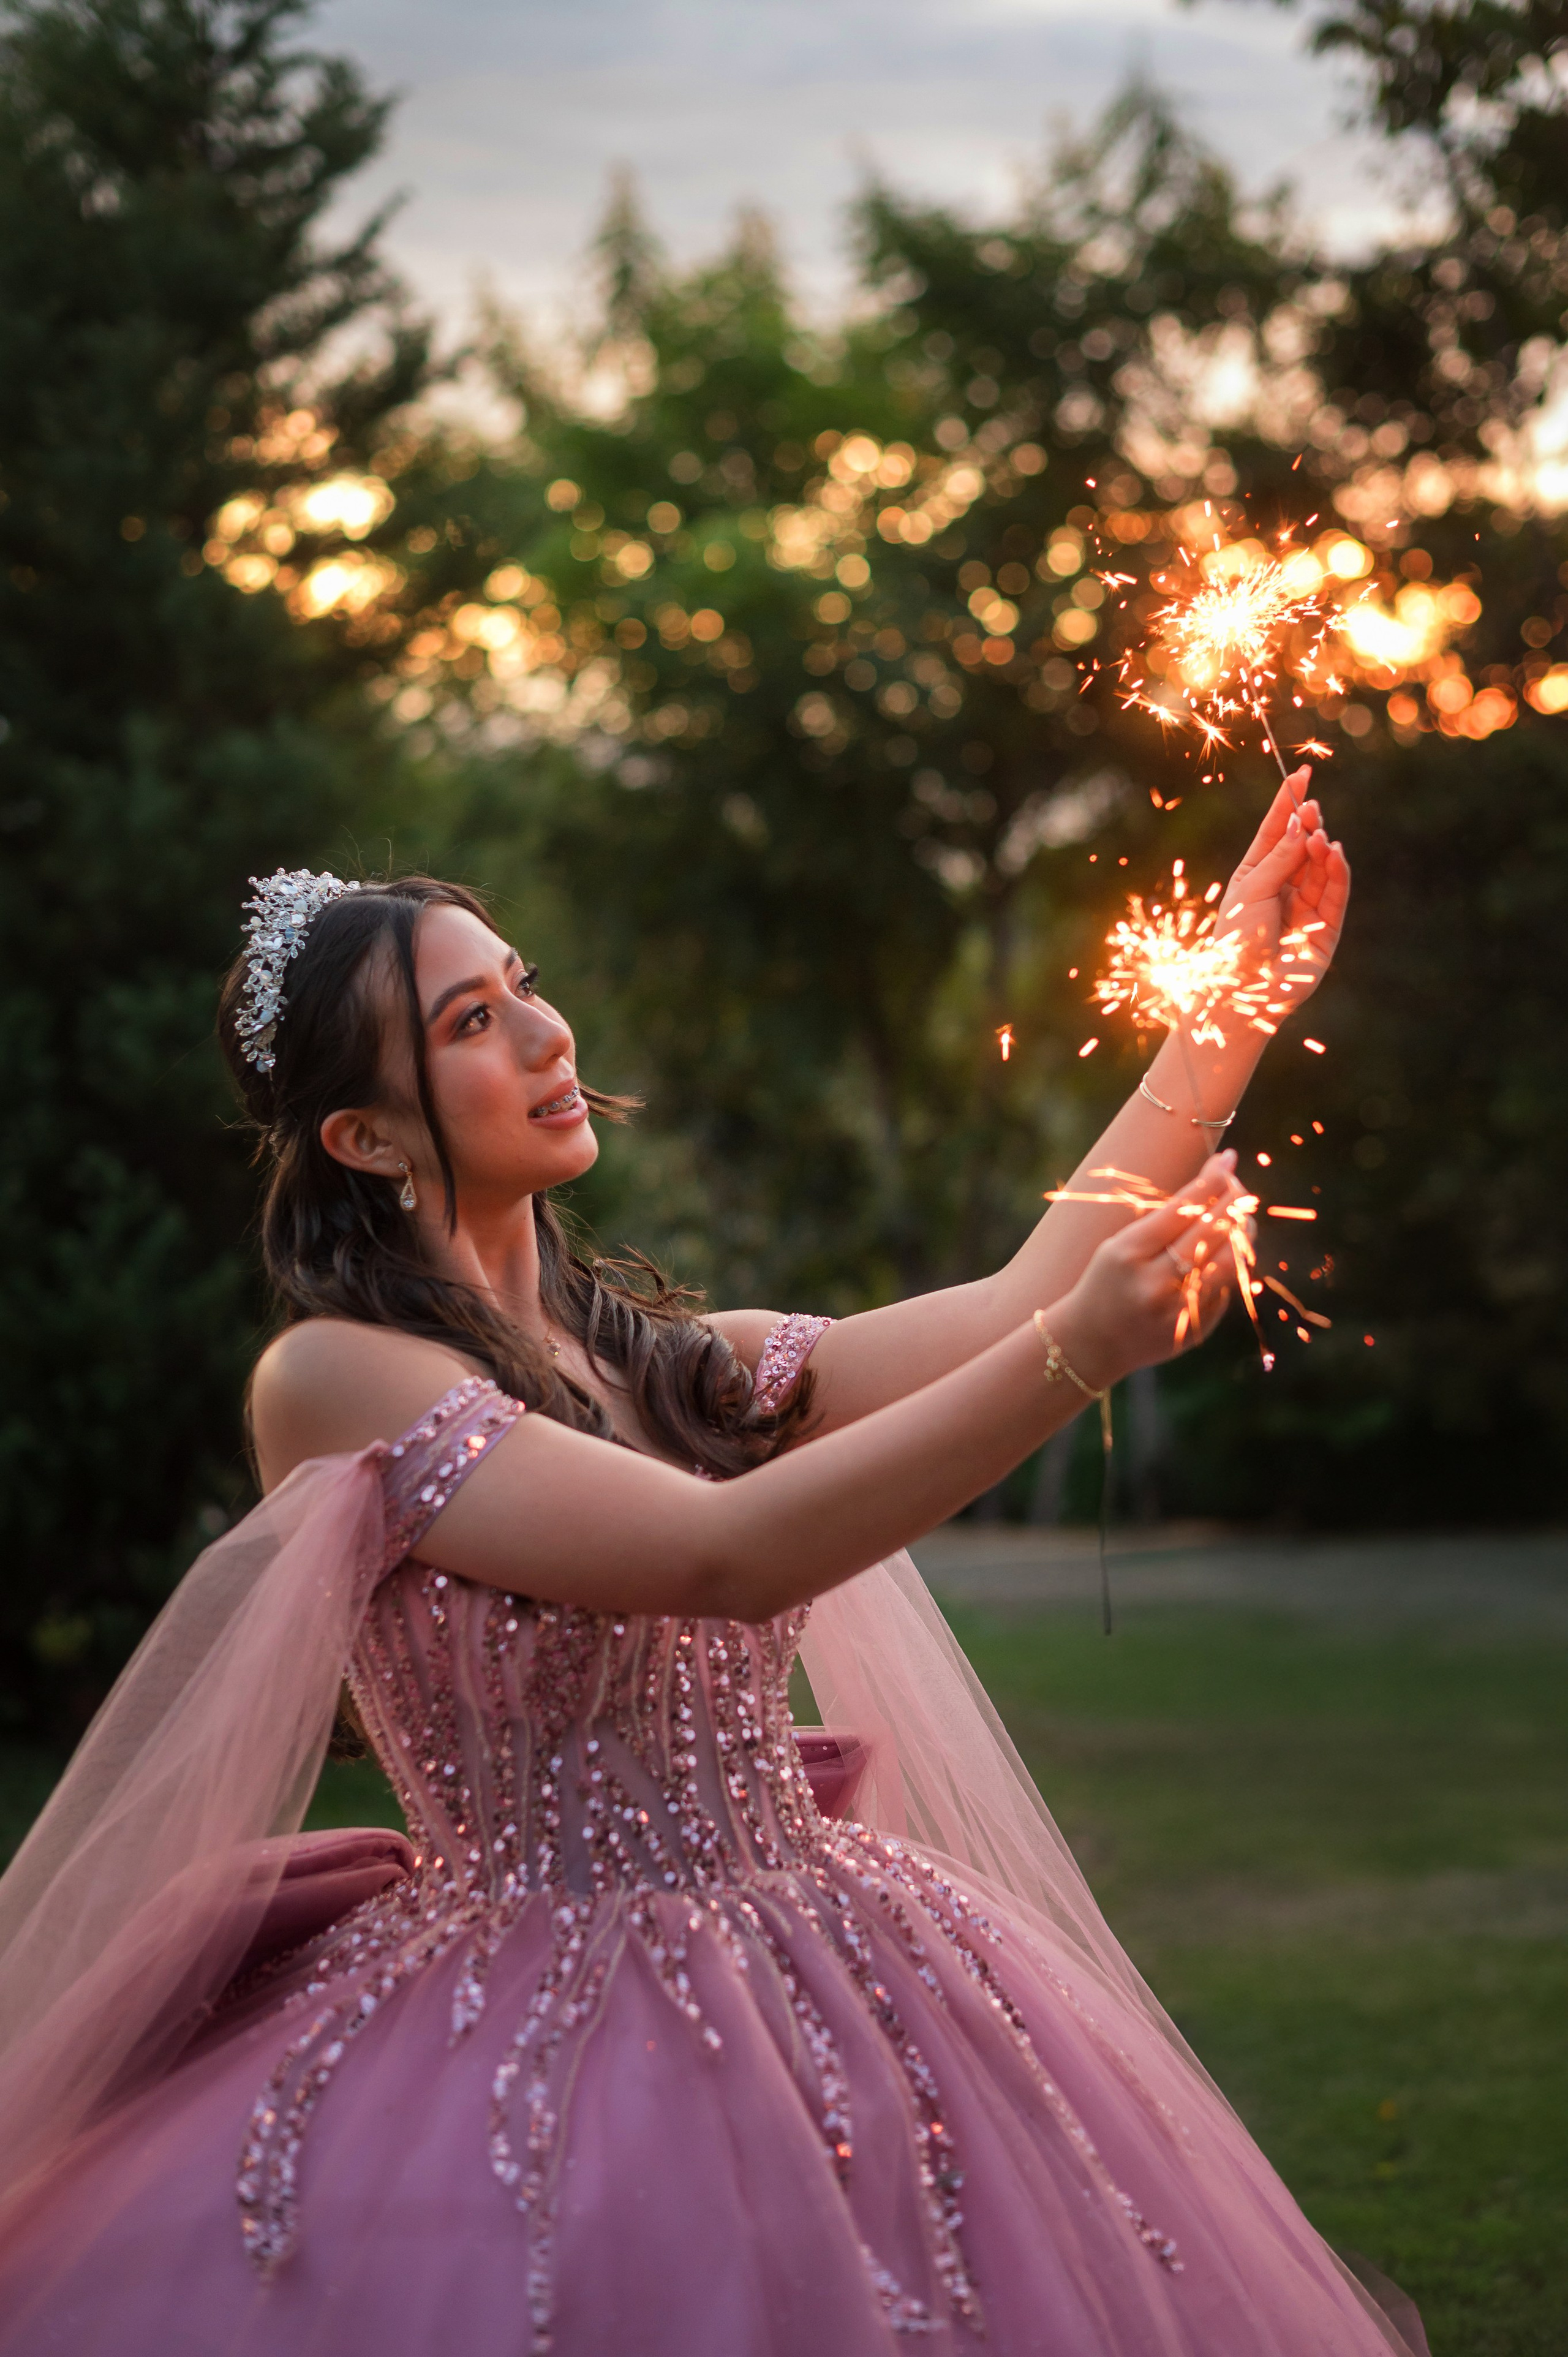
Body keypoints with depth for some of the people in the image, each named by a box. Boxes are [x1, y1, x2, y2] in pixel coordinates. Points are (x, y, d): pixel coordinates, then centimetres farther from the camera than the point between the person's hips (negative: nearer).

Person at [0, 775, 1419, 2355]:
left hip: (822, 1977, 7)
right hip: (536, 2035, -6)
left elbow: (1012, 1308, 3)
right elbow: (721, 1556, -23)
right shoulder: (333, 1381, -12)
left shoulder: (662, 1359, 10)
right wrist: (1077, 1355, -28)